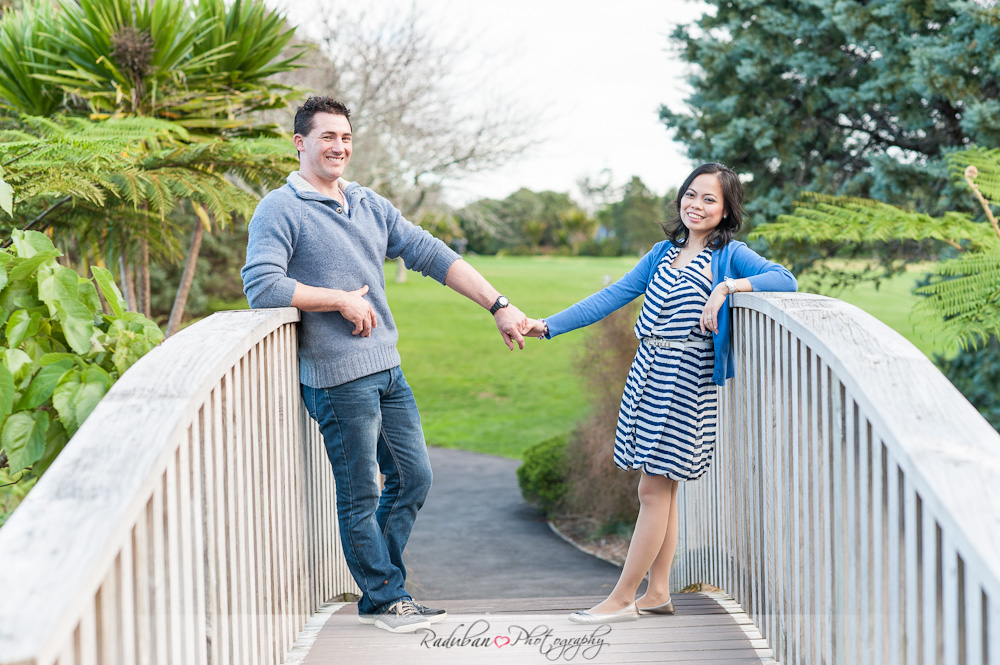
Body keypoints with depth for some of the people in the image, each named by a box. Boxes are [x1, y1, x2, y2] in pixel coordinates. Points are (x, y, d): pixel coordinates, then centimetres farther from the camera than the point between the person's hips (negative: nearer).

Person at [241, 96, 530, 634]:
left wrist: (499, 306, 5)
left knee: (413, 478, 13)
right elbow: (262, 286, -19)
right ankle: (385, 599, 17)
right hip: (339, 380, -7)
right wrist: (342, 300, -13)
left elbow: (432, 256, 11)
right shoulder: (280, 210, -7)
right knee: (361, 497, 3)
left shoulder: (369, 204, 14)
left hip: (387, 370, 8)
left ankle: (380, 587, 26)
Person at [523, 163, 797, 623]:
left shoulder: (729, 255, -2)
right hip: (649, 373, 6)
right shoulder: (663, 253, 16)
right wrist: (548, 326, 9)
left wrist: (726, 287, -24)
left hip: (686, 379, -6)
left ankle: (622, 598, 0)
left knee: (654, 488, -5)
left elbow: (786, 280, -15)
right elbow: (613, 296, 15)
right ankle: (657, 593, 17)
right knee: (660, 487, 10)